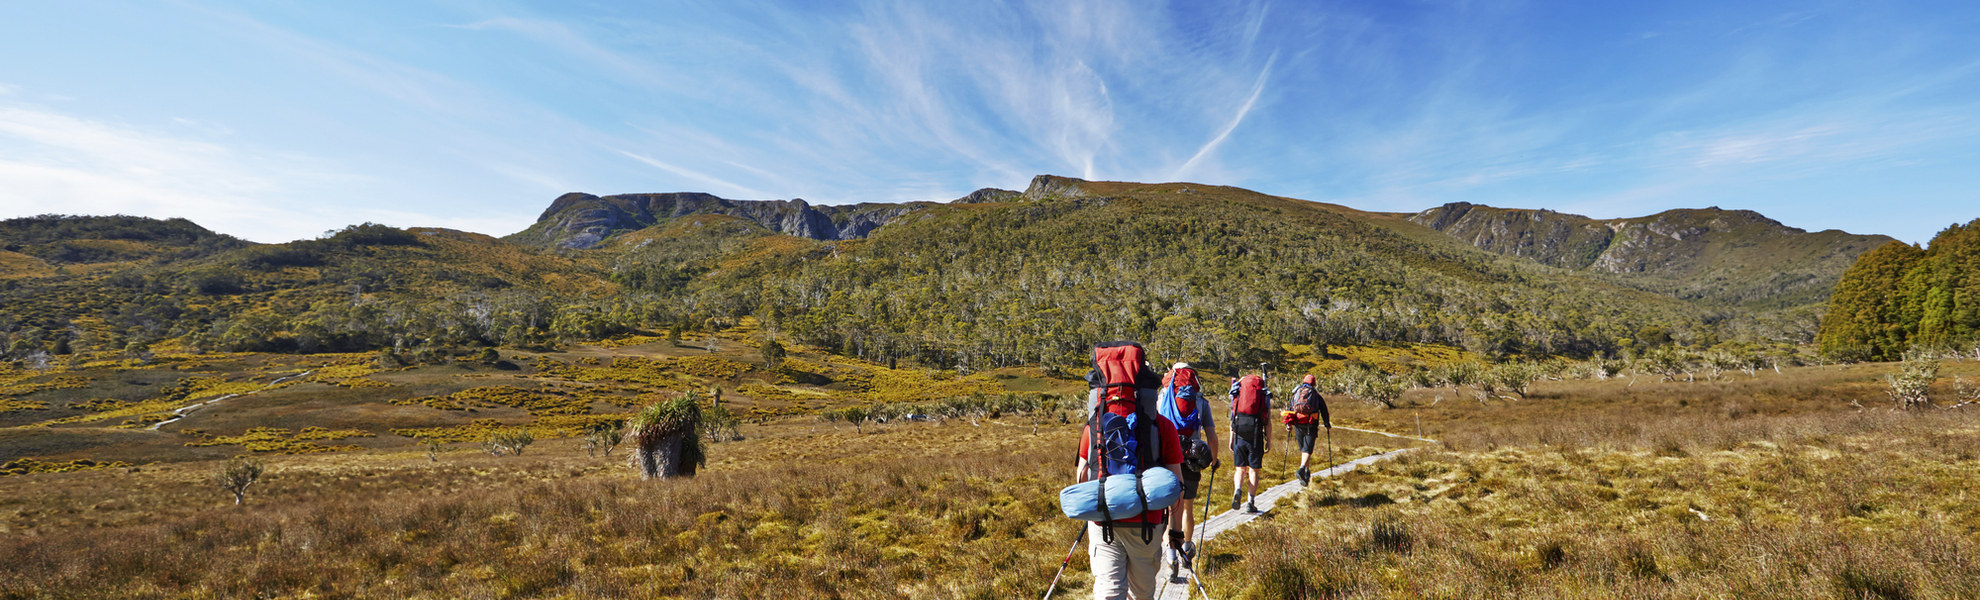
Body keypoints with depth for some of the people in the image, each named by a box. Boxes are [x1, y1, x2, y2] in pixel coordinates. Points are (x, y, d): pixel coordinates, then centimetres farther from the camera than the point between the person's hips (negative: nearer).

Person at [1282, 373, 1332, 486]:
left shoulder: (1296, 393, 14)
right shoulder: (1316, 395, 9)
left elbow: (1290, 408, 10)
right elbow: (1324, 410, 10)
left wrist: (1288, 424, 13)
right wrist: (1327, 424, 24)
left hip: (1297, 425, 2)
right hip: (1311, 425, -2)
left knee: (1303, 448, 19)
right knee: (1308, 449, -6)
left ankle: (1306, 472, 23)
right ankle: (1302, 469, -27)